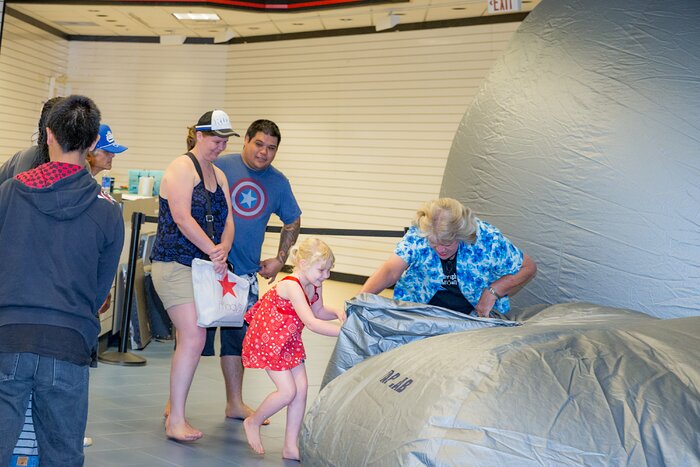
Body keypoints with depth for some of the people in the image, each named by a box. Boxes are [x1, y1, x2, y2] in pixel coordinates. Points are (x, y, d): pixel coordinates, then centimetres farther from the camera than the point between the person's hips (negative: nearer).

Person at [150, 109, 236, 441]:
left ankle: (173, 406, 30)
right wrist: (213, 251, -18)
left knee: (188, 337, 14)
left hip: (205, 266, 8)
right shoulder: (182, 168, -8)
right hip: (175, 264, -8)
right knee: (194, 338, -16)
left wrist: (223, 249, -10)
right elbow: (182, 218, -18)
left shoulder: (219, 176, 17)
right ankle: (175, 421, -10)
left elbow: (228, 221, 10)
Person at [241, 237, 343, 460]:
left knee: (301, 387, 1)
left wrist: (337, 313, -8)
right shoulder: (291, 286, -30)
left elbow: (318, 311, 13)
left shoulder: (315, 286, -4)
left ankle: (291, 446, 11)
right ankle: (253, 422, 19)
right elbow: (311, 323, -38)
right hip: (267, 341, -8)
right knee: (288, 391, -10)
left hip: (289, 341, 8)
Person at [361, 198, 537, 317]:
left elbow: (528, 268, -11)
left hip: (477, 312, 0)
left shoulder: (488, 240, -24)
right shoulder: (417, 235, -22)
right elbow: (391, 271, -29)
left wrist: (493, 292, -20)